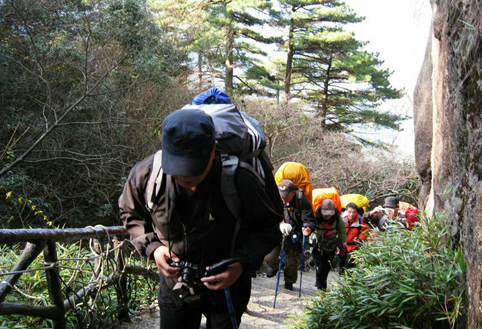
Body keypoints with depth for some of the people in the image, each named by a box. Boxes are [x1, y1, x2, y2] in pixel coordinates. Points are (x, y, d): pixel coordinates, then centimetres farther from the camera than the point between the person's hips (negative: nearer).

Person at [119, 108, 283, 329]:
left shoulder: (239, 181, -30)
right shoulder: (145, 174, -21)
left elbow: (268, 229, -14)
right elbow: (132, 215, 1)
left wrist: (242, 263, -28)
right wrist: (152, 247, -15)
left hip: (225, 286, -2)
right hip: (174, 286, 2)